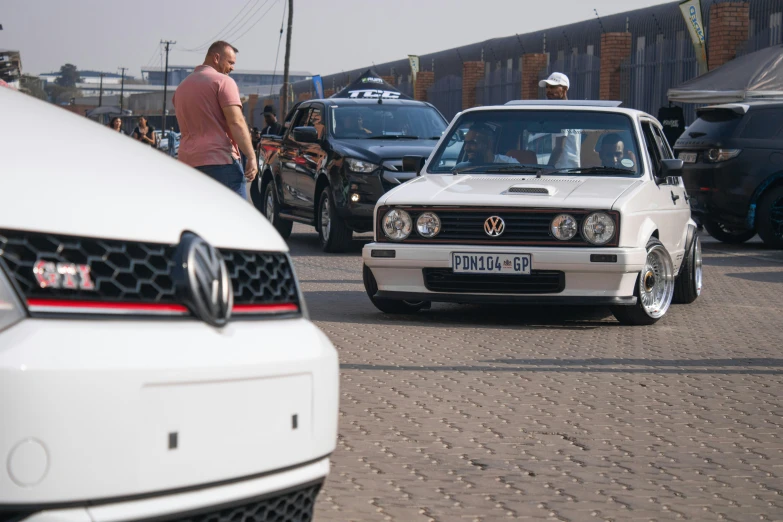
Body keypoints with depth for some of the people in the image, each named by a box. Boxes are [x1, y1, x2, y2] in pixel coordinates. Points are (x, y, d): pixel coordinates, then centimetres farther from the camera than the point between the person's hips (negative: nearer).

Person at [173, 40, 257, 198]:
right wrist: (251, 156, -15)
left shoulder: (182, 86, 22)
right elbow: (236, 122, -13)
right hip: (220, 161, -7)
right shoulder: (223, 81, -4)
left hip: (188, 161, 7)